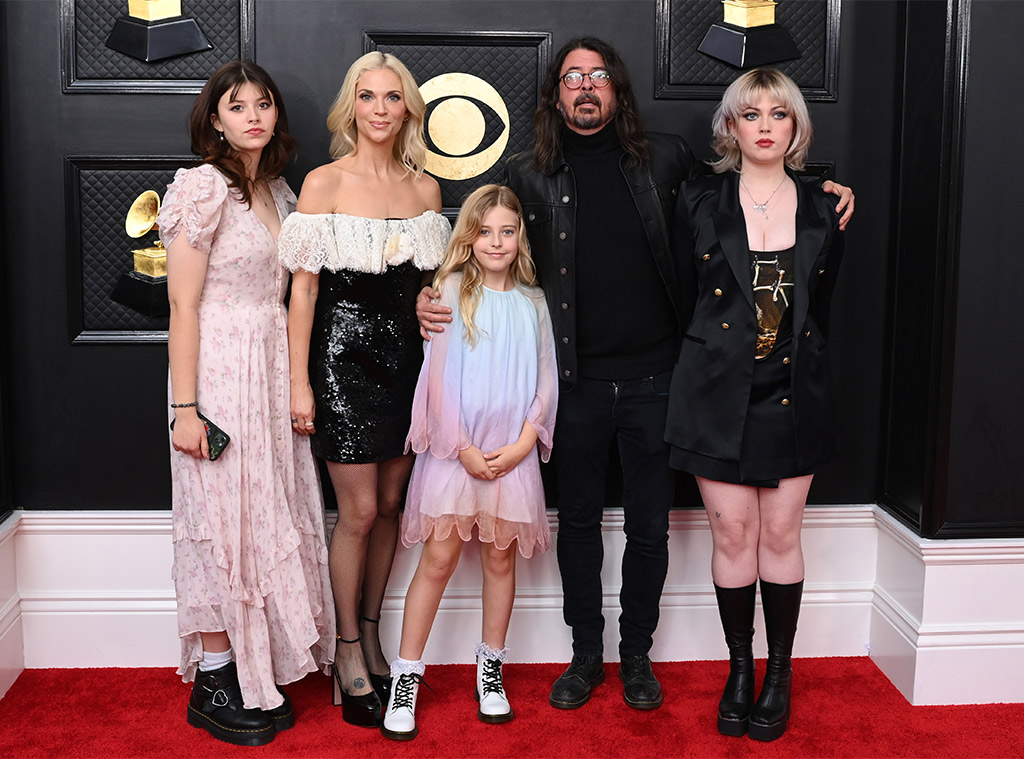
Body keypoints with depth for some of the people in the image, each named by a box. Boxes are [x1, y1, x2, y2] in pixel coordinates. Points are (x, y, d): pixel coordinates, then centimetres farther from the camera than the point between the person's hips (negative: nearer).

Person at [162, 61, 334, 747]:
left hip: (274, 370, 7)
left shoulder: (279, 192, 13)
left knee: (271, 521, 10)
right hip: (220, 371, -7)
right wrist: (185, 407, -16)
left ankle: (258, 675, 23)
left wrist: (297, 382, 9)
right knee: (225, 523, 0)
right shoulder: (203, 187, -9)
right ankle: (213, 684, 14)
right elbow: (183, 305, -12)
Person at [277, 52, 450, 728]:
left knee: (390, 505, 10)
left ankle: (371, 631, 27)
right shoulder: (325, 183, -5)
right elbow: (303, 287, -7)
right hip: (343, 353, -4)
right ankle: (349, 650, 15)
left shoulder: (425, 189, 8)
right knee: (358, 511, -2)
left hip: (405, 357, 4)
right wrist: (299, 382, -11)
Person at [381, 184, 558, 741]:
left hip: (513, 451, 3)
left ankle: (491, 670, 23)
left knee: (501, 557, 8)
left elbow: (546, 379, 8)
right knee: (439, 558, -3)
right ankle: (406, 679, 5)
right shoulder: (452, 290, 0)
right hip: (455, 447, -3)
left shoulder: (532, 301, 9)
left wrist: (525, 441, -5)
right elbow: (438, 374, -4)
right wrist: (463, 447, -9)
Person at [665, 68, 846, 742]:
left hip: (795, 391, 1)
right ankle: (740, 669, 19)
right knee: (732, 534, 3)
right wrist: (714, 355, 5)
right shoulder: (700, 203, 2)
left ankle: (780, 672, 21)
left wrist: (799, 359, 10)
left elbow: (820, 308, 12)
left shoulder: (823, 211, 6)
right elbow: (683, 293, 7)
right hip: (719, 391, -1)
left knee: (781, 534, 6)